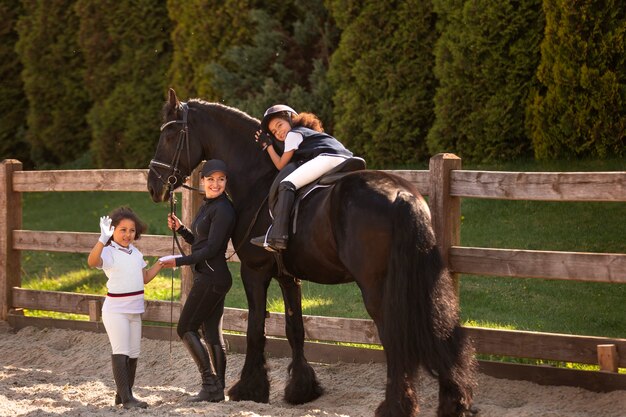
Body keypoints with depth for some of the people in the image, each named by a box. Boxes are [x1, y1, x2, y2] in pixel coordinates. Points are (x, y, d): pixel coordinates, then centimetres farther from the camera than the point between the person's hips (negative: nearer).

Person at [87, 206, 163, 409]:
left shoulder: (135, 252, 11)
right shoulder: (109, 252, -13)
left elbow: (144, 277, 21)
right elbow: (92, 261, -35)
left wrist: (160, 264, 10)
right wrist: (103, 239, -47)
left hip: (134, 309, 8)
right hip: (116, 309, -8)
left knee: (133, 353, 13)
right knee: (120, 352, -11)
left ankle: (124, 394, 24)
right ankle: (126, 398, -13)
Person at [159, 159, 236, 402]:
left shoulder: (222, 210, -16)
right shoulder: (207, 206, 15)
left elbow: (211, 249, -19)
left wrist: (178, 262, -15)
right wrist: (179, 228, 9)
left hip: (211, 278, -10)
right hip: (206, 277, 10)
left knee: (186, 328, -5)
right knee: (212, 334, 10)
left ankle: (210, 383, -6)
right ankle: (217, 390, 13)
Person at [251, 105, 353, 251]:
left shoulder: (293, 134, 14)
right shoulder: (308, 132, 39)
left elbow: (281, 165, 14)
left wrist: (267, 145, 26)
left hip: (328, 158, -9)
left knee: (286, 184, -11)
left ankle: (277, 236, -26)